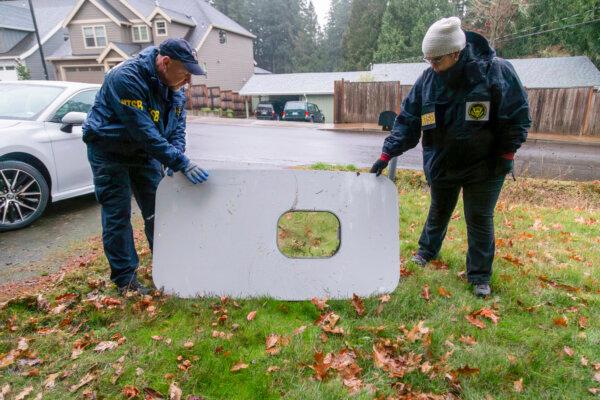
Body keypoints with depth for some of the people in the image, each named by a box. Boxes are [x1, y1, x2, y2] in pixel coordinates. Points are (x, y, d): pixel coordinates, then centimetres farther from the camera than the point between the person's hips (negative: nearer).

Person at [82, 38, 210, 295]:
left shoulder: (174, 86, -5)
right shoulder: (126, 78, -29)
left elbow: (177, 126, -1)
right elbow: (144, 132, -35)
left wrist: (174, 158, -19)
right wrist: (180, 163, -36)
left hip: (145, 152, 7)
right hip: (110, 152, -6)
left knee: (157, 211, 8)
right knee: (117, 215, -3)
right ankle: (125, 279, 8)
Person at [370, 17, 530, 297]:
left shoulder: (497, 71, -17)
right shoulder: (427, 79, -8)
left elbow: (518, 117, -8)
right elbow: (407, 120, -4)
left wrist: (505, 154, -10)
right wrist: (387, 153, -9)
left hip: (484, 166, -3)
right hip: (441, 164, 3)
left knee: (479, 219, 5)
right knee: (438, 211, 20)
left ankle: (480, 276, 21)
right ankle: (427, 251, 44)